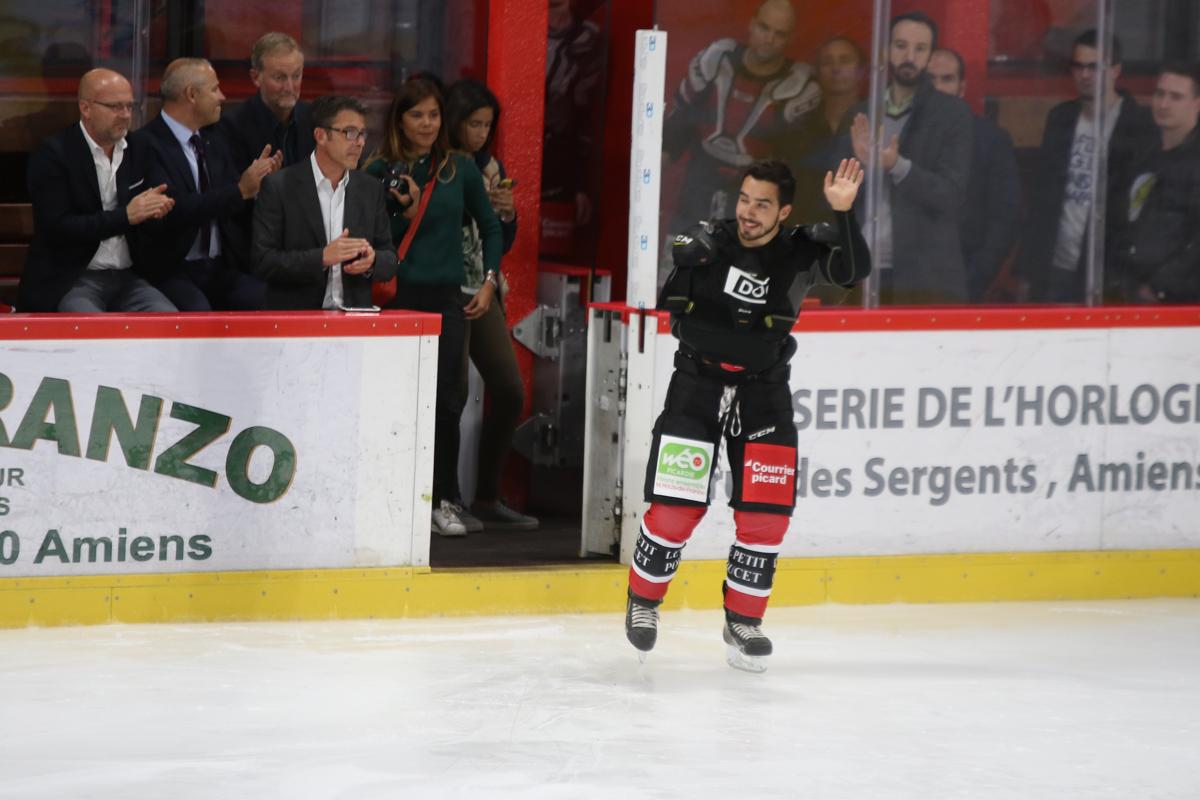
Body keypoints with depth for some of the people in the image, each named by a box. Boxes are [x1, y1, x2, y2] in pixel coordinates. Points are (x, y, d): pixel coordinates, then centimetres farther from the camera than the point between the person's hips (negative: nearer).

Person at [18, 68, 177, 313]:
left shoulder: (140, 151, 12)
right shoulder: (52, 155, -5)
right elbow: (56, 228, -14)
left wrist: (157, 208, -7)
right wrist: (126, 215, -18)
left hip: (128, 277, 5)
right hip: (67, 281, -5)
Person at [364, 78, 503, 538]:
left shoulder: (460, 169, 8)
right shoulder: (380, 171, 1)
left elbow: (491, 227, 18)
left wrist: (489, 280, 10)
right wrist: (406, 214, -12)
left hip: (445, 297, 2)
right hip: (398, 296, -2)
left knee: (447, 397, -3)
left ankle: (444, 500, 3)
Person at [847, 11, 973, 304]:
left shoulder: (952, 114, 2)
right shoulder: (861, 116, 14)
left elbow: (951, 195, -7)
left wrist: (898, 166, -21)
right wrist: (862, 162, -10)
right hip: (866, 273, 3)